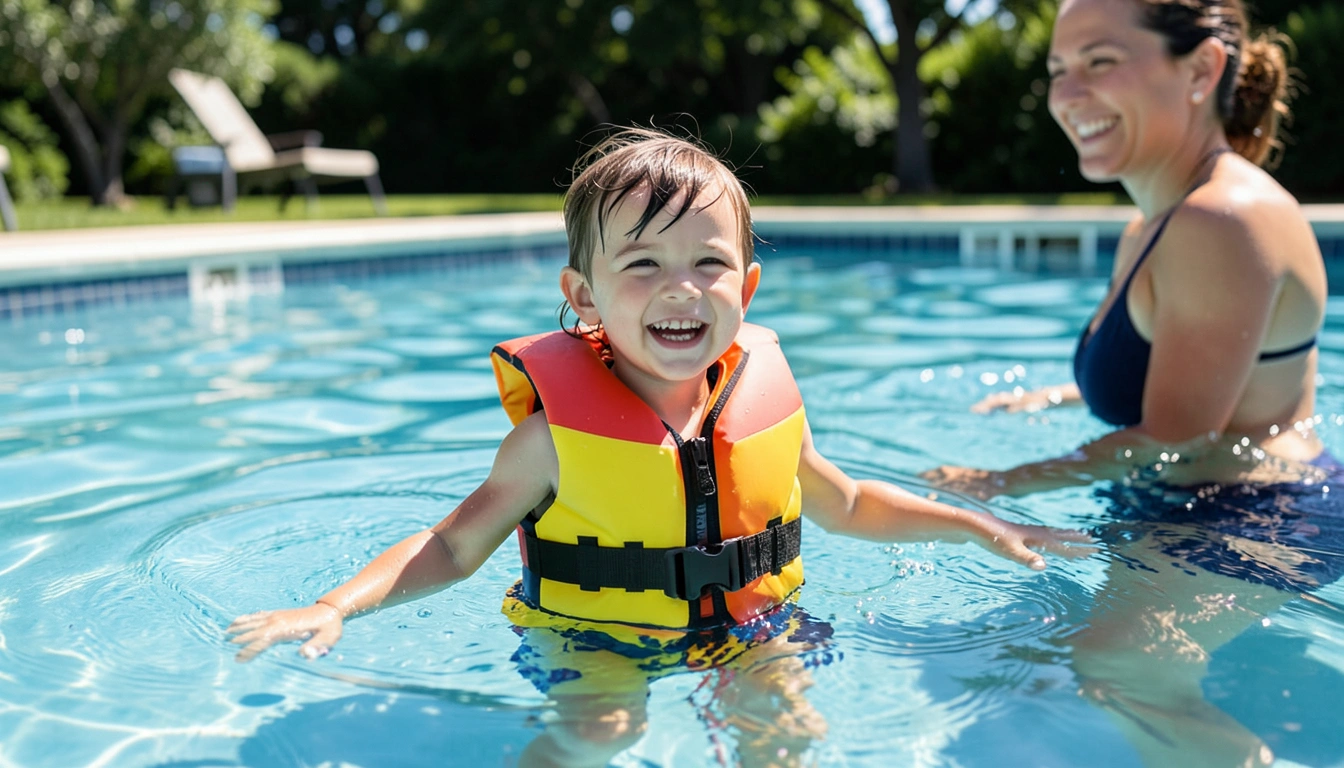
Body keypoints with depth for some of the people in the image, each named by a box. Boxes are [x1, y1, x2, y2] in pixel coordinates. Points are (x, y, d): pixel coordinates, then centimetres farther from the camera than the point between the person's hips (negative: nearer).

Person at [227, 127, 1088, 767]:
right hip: (597, 637, -2)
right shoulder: (557, 431, -14)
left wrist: (981, 526, 14)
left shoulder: (766, 406, -3)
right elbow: (454, 547, -8)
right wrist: (336, 606, -23)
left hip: (748, 629, 3)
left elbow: (848, 505, 15)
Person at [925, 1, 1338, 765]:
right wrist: (1050, 397, 20)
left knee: (1121, 671, -30)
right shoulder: (1152, 227, 9)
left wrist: (1004, 485, -17)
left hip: (1256, 527, -11)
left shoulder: (1225, 221, -25)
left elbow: (1172, 438, -24)